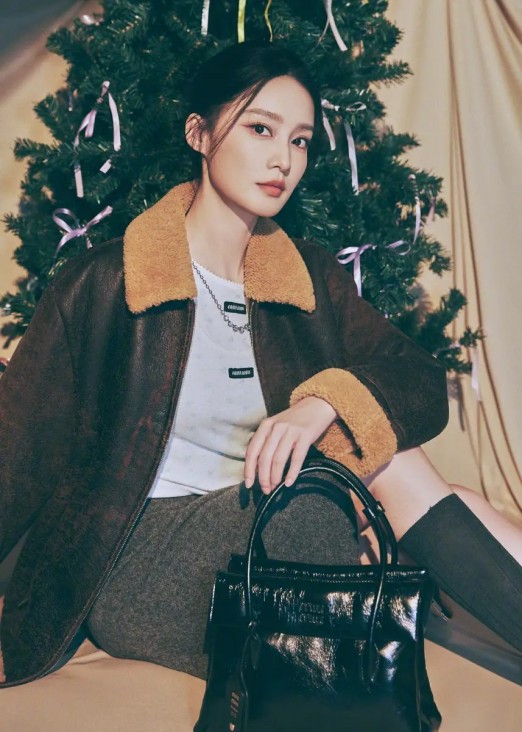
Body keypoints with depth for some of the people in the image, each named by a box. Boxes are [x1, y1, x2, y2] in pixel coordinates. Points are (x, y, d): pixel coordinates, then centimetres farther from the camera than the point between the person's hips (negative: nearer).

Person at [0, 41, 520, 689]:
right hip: (135, 567, -4)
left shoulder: (312, 278, 7)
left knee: (378, 444, -23)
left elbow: (423, 382, -3)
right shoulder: (101, 284, -6)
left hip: (276, 534, 4)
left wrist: (326, 403, -23)